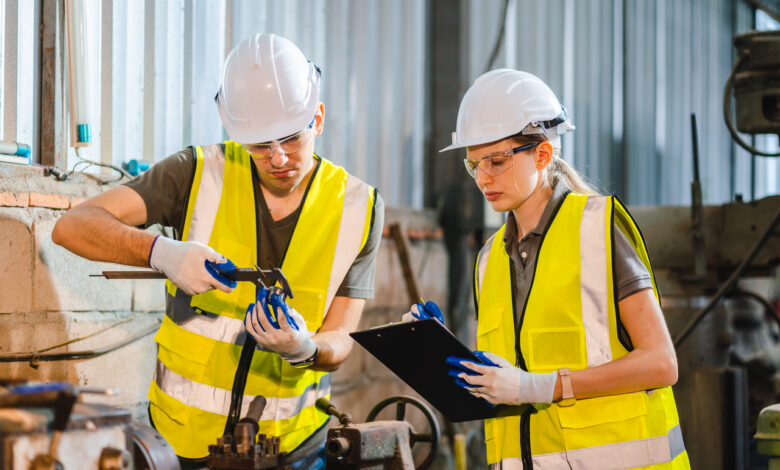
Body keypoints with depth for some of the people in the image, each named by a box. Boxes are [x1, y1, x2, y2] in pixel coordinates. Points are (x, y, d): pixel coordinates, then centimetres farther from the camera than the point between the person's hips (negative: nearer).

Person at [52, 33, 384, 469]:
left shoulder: (358, 208, -5)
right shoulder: (201, 174, -8)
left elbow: (339, 342, -7)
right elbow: (73, 226, -16)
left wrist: (303, 348, -31)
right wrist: (161, 251, -34)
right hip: (191, 433, -1)